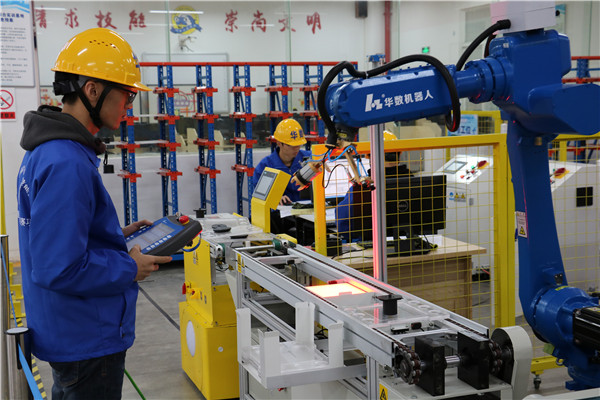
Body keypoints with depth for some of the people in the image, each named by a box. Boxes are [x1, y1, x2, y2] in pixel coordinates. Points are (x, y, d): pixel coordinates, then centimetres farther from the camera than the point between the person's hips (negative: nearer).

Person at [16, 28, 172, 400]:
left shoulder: (51, 150, 6)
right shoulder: (67, 164, -27)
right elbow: (58, 269, -30)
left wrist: (118, 235, 8)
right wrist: (131, 269, -17)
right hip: (88, 341, -10)